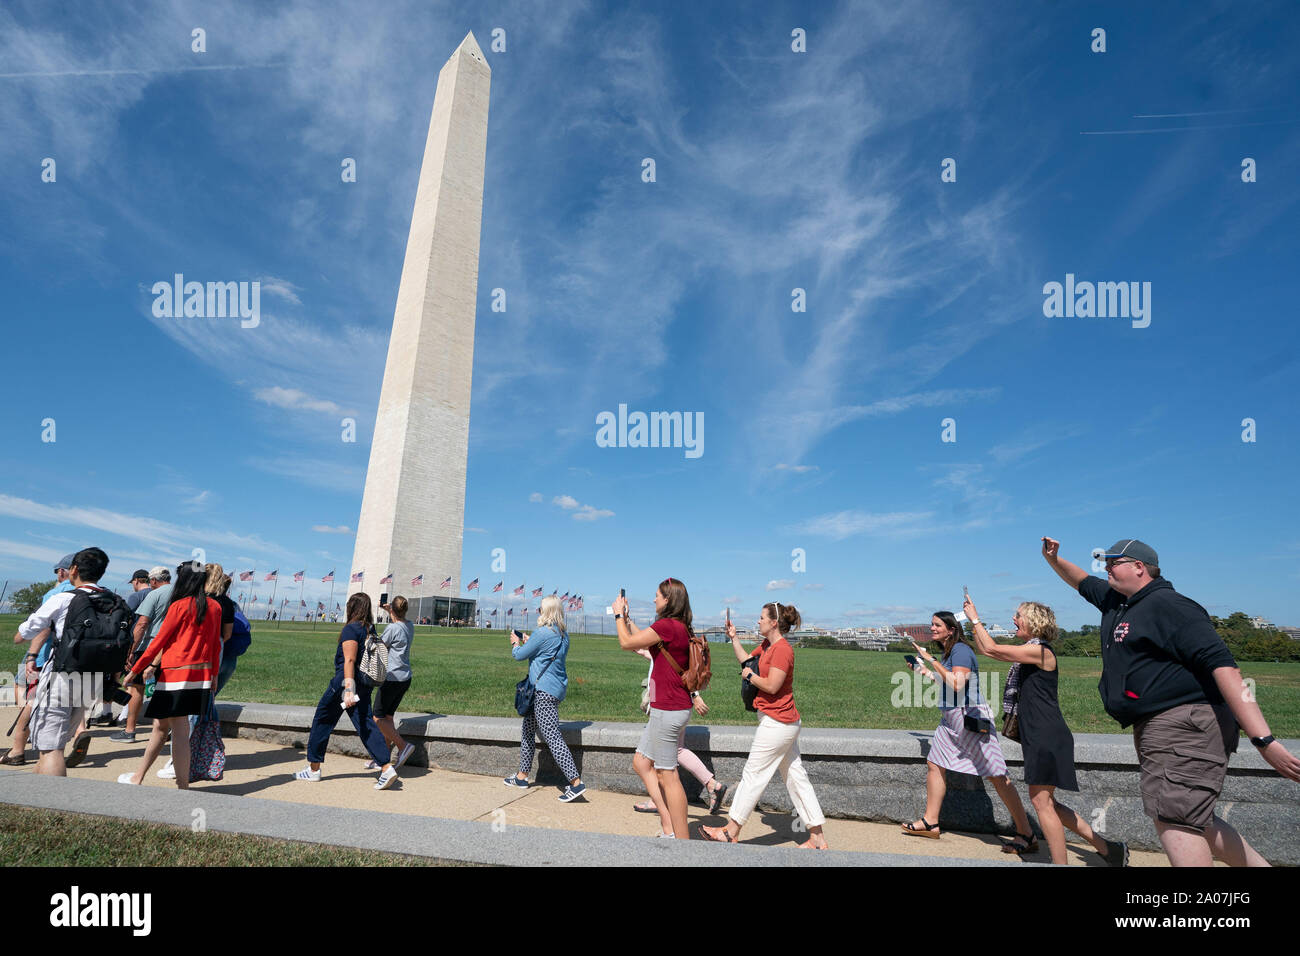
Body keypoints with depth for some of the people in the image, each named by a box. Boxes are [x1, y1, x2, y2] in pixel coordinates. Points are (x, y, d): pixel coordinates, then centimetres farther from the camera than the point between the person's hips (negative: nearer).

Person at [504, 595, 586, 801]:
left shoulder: (542, 632, -16)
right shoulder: (563, 635, 10)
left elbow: (520, 655, -6)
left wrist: (515, 643, 15)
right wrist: (527, 642, 28)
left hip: (544, 690, -10)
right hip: (556, 687, 10)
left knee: (552, 735, -10)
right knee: (527, 729, 21)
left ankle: (576, 782, -12)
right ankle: (522, 776, 31)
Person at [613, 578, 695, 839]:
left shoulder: (667, 625, -19)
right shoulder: (680, 628, 10)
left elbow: (627, 643, -11)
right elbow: (644, 640, 22)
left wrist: (619, 614, 3)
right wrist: (626, 618, 26)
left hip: (668, 709, -10)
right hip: (675, 708, 10)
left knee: (667, 774, 0)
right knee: (641, 762, 17)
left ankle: (682, 839, 9)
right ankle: (668, 825, 20)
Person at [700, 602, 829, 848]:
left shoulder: (782, 649, -19)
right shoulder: (767, 645, 10)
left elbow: (771, 686, -23)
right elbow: (746, 660, 23)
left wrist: (750, 676, -8)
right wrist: (734, 637, 13)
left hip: (777, 723, -10)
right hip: (784, 723, 10)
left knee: (753, 774, 0)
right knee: (796, 777, 12)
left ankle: (731, 831, 11)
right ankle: (818, 839, 19)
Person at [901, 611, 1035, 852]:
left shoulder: (961, 650, -14)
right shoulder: (947, 652, 14)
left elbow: (956, 684, -25)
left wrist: (932, 660, -21)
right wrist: (924, 671, 23)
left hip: (970, 716, -10)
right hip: (951, 718, 10)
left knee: (996, 775, -5)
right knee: (934, 764, 10)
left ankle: (1027, 836, 3)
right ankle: (930, 823, 19)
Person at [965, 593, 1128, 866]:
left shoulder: (1040, 651, -13)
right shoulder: (1029, 654, 15)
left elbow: (991, 649, -17)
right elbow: (984, 650, 20)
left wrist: (975, 618, -6)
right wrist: (973, 621, 14)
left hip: (1047, 736, -10)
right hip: (1038, 737, 10)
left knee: (1041, 801, -6)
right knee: (1045, 802, 13)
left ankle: (1060, 863, 2)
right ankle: (1107, 848, 22)